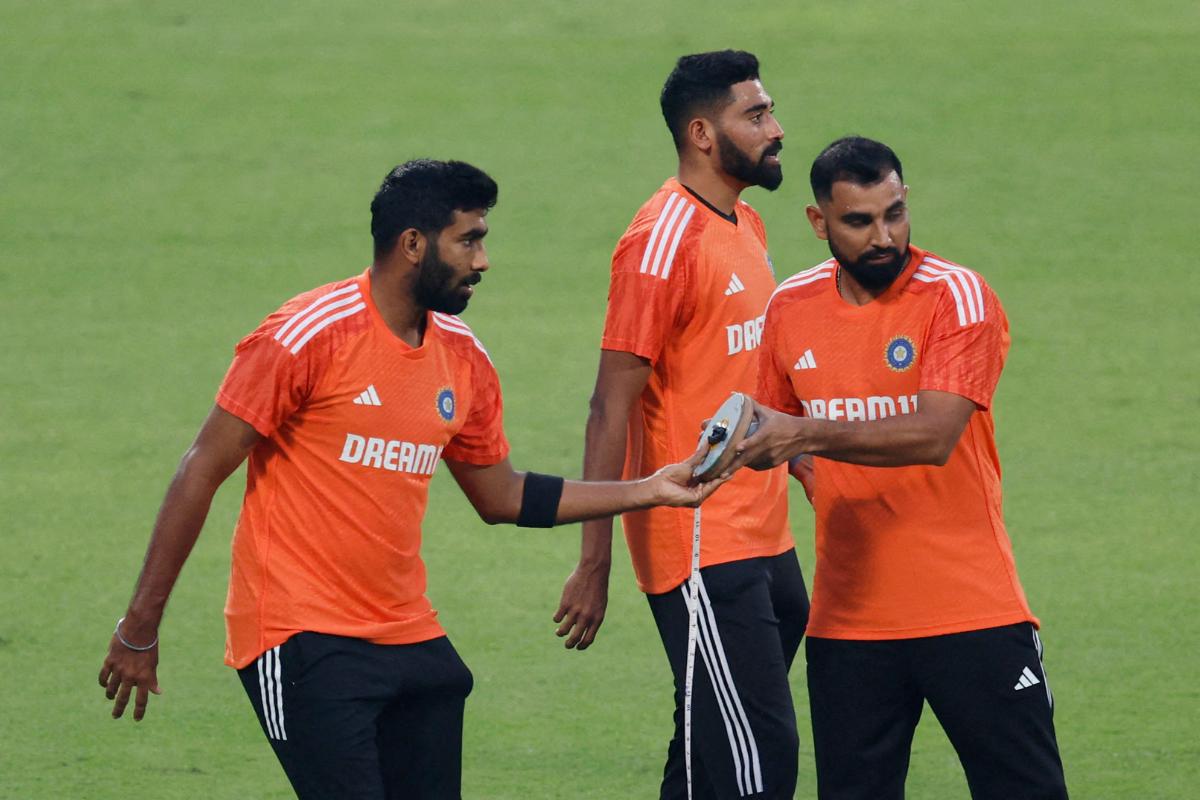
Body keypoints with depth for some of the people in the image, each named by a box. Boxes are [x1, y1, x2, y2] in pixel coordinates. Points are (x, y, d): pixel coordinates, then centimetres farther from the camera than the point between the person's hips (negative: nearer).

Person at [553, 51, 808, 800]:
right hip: (701, 548, -9)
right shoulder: (664, 241, -14)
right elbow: (611, 411, -16)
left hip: (763, 538, 9)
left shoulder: (746, 226, 14)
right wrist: (594, 564, -18)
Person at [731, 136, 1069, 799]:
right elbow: (779, 422, 23)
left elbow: (935, 436, -23)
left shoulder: (957, 297, -10)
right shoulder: (791, 308, 6)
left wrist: (805, 435, -30)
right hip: (847, 614, 4)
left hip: (969, 609, -4)